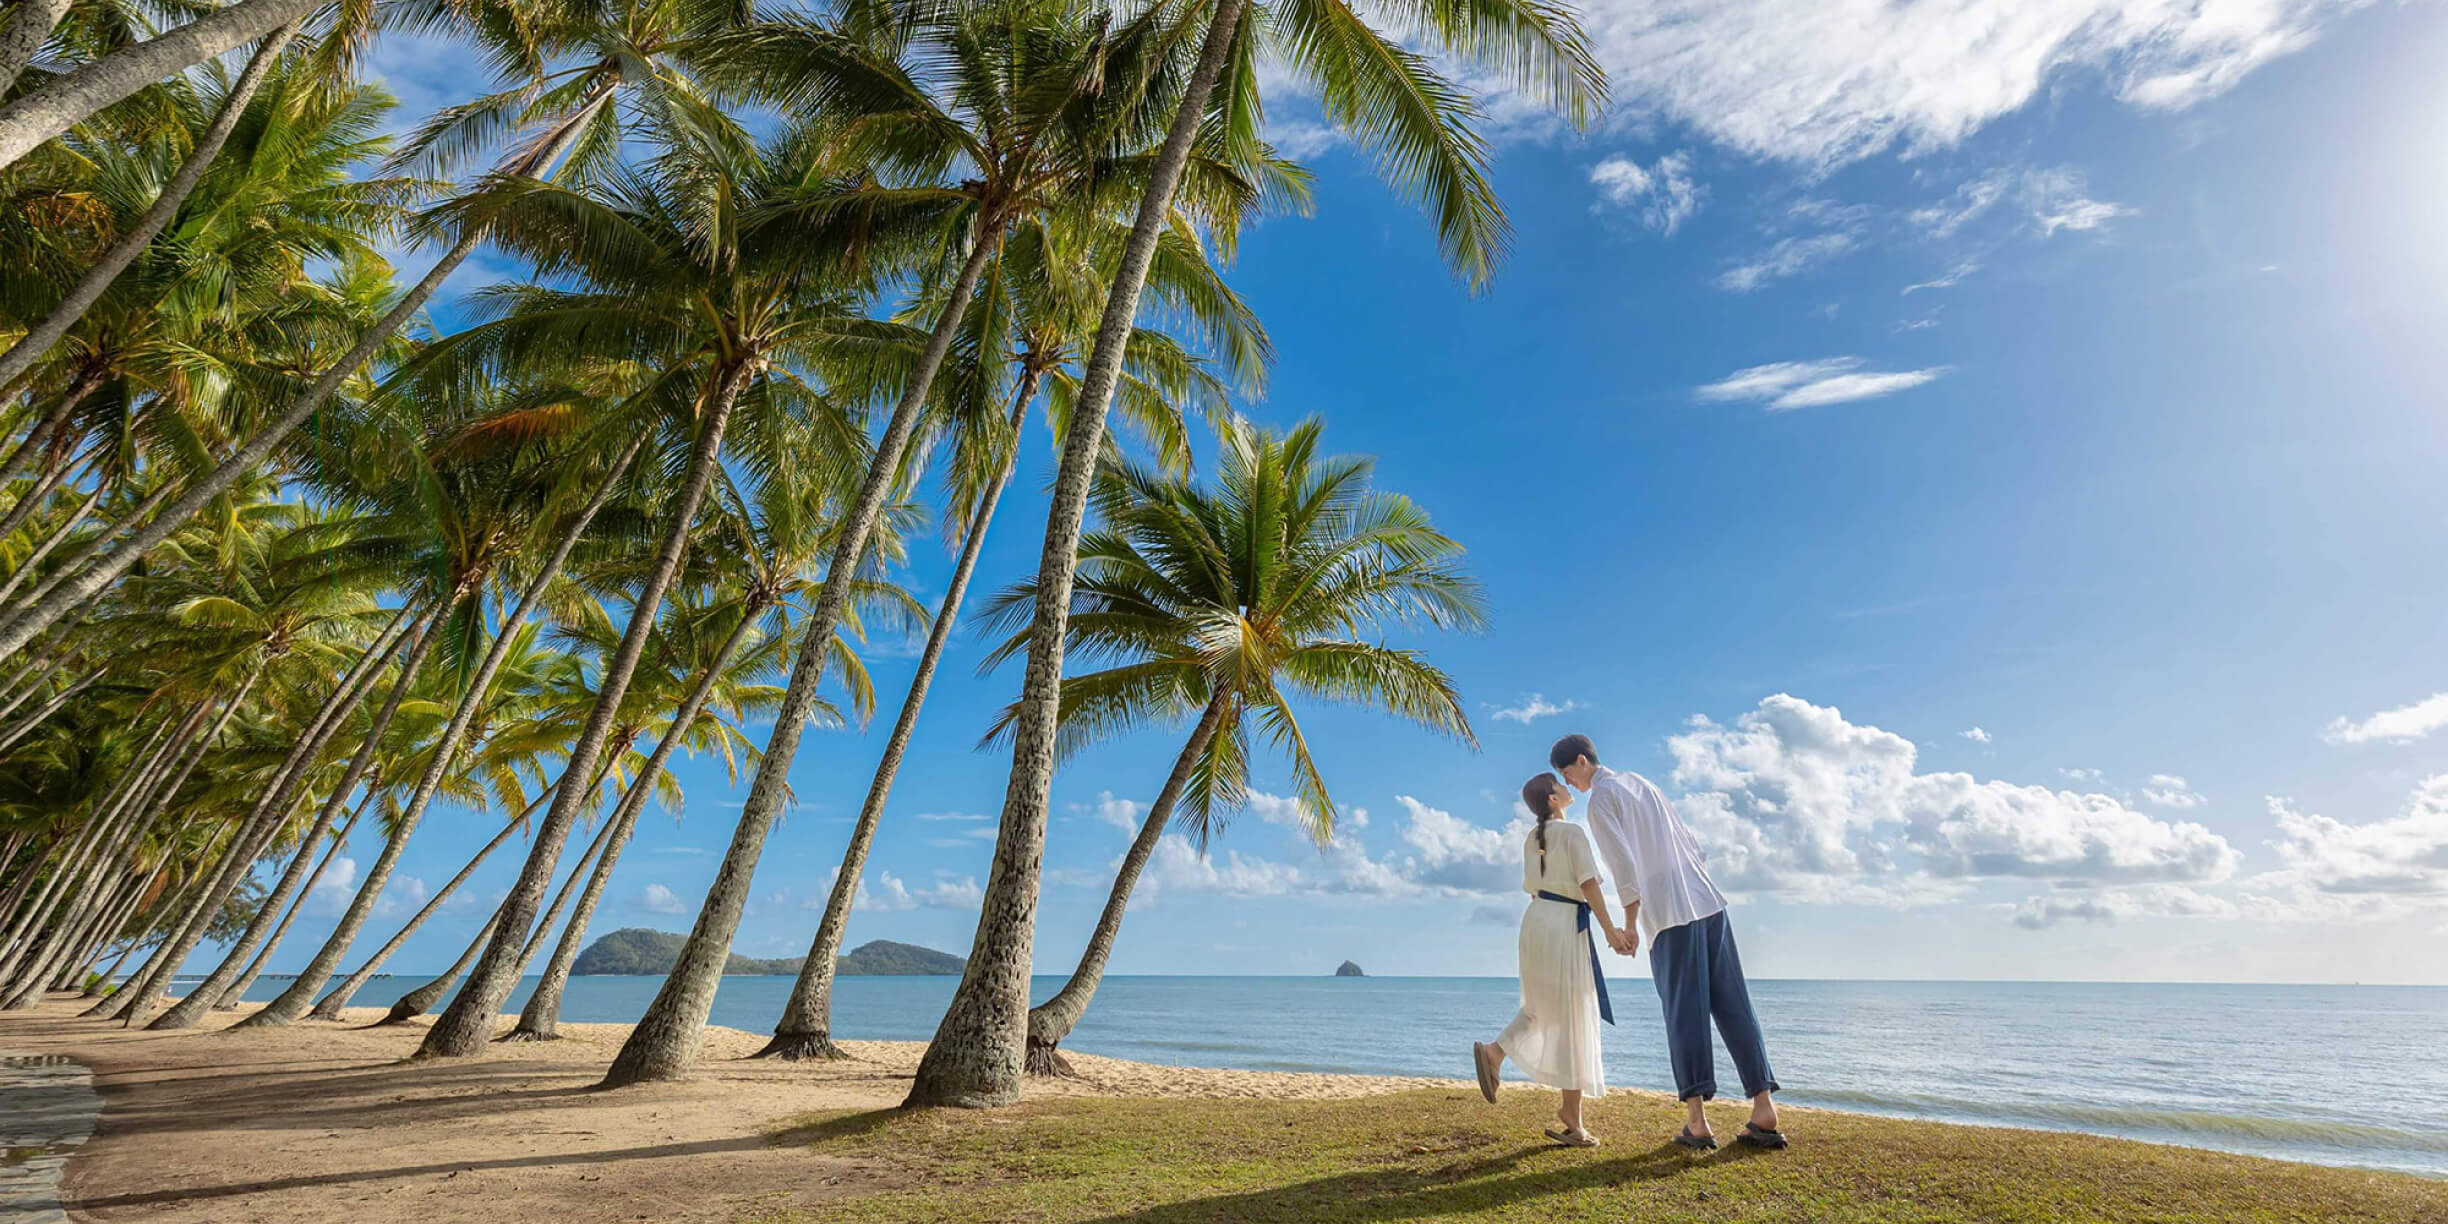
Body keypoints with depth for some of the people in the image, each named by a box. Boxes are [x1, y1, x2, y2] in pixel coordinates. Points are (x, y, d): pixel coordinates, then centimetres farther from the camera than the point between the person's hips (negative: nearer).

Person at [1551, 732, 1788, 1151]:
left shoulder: (1600, 800, -6)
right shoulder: (1639, 782, 18)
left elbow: (1625, 870, -12)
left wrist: (1628, 925, -2)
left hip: (1670, 916, -7)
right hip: (1709, 903, 7)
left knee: (1685, 1013, -2)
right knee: (1732, 1005, 7)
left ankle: (1697, 1120, -1)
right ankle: (1764, 1109, 8)